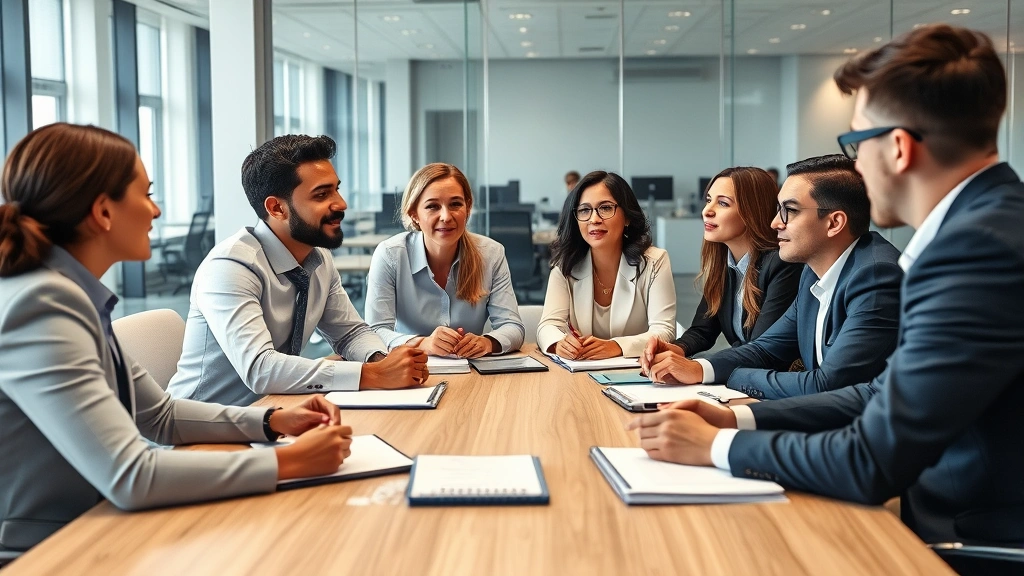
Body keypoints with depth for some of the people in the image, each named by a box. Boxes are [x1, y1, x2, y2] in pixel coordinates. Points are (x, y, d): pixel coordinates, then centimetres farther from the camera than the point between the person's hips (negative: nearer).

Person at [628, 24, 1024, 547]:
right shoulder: (981, 222, 6)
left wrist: (717, 446, -9)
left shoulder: (981, 244, -24)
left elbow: (874, 464, -23)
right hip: (961, 511, 7)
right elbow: (888, 396, 10)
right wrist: (736, 419, 2)